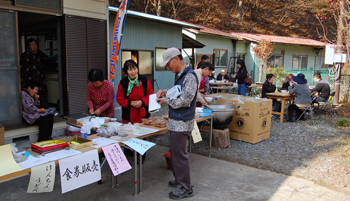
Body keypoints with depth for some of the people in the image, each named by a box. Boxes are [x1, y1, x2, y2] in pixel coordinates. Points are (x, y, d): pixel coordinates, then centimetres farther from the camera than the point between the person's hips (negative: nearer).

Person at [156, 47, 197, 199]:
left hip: (182, 122, -10)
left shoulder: (189, 76, -17)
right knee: (175, 152, 18)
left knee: (179, 154, -2)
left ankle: (185, 188, 12)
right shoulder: (179, 75, 13)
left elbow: (185, 101, -23)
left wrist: (166, 100, -12)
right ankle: (179, 180, 35)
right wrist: (165, 92, 7)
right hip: (176, 121, 10)